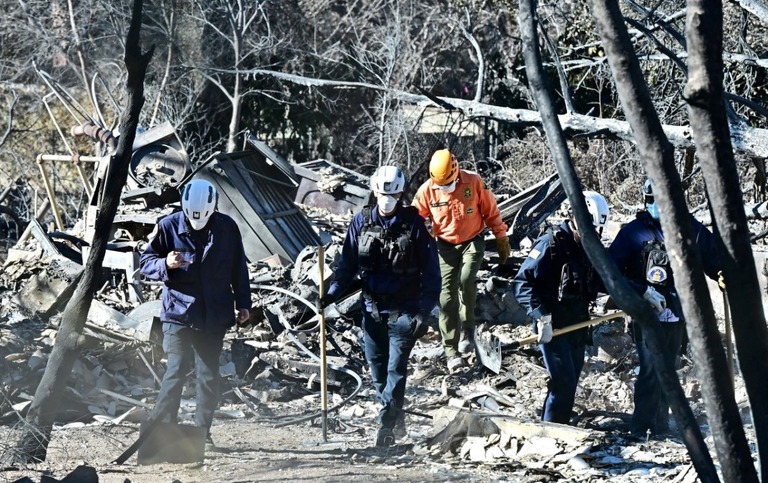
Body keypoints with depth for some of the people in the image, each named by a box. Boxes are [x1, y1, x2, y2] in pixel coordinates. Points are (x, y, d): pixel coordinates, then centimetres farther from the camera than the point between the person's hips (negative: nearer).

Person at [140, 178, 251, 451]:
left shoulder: (227, 228, 4)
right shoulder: (169, 226, -3)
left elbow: (238, 268, 14)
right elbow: (146, 262, 3)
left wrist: (243, 304, 12)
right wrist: (166, 264, -18)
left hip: (215, 316, 3)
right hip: (178, 313, -3)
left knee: (209, 375, 4)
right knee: (177, 369, -12)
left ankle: (203, 432, 13)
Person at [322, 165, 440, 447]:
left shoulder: (414, 223, -4)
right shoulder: (361, 222, 4)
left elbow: (431, 271, -3)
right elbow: (348, 263, 7)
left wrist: (424, 310, -10)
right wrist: (333, 293, -10)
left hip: (404, 312, -3)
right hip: (372, 310, 3)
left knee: (395, 369, -9)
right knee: (378, 372, 8)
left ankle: (386, 424, -7)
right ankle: (396, 419, 23)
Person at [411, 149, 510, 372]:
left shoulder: (474, 182, -12)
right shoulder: (427, 190, -10)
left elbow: (491, 212, -2)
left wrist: (502, 238, 3)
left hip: (472, 241, -1)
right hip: (445, 246, 2)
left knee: (466, 281, -26)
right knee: (447, 298, -5)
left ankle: (467, 332, -7)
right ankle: (451, 351, 0)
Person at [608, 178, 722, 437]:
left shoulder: (691, 229, 4)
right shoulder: (633, 232, -6)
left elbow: (712, 256, 11)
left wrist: (724, 274, -12)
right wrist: (643, 292, -20)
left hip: (678, 312, 5)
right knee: (651, 369, -13)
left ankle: (661, 427, 26)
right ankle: (642, 431, -7)